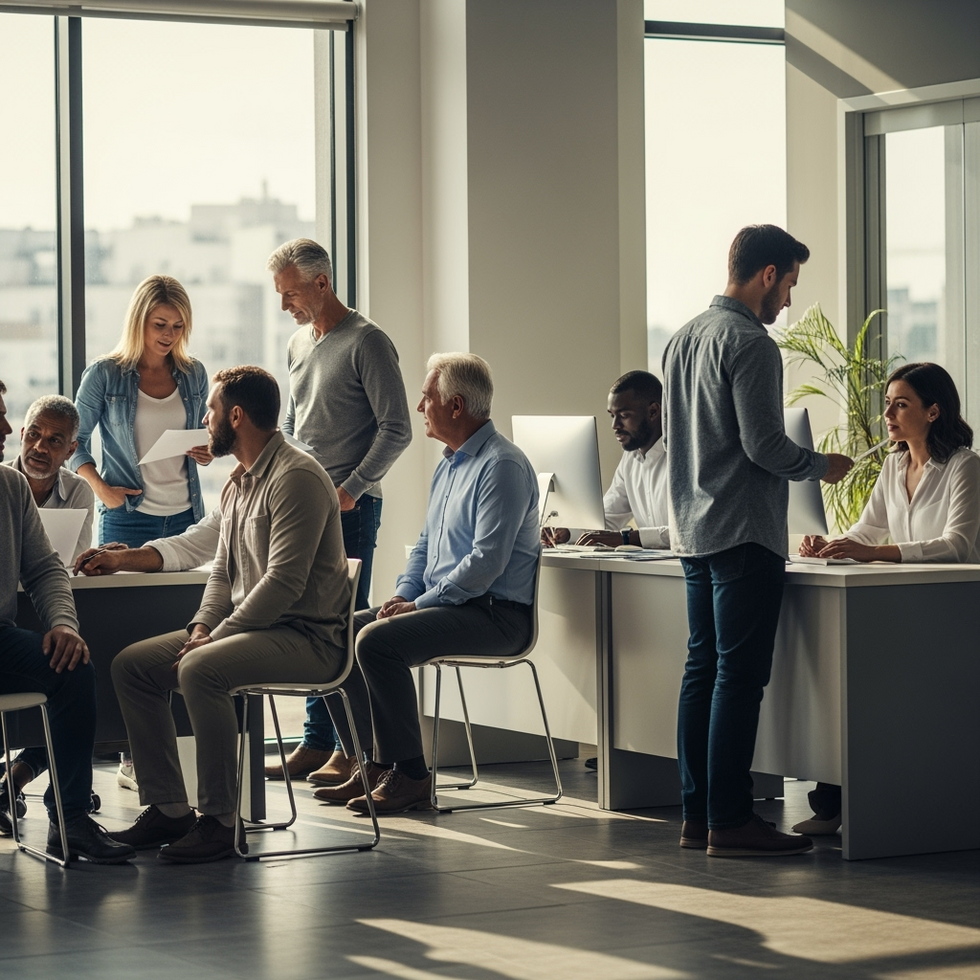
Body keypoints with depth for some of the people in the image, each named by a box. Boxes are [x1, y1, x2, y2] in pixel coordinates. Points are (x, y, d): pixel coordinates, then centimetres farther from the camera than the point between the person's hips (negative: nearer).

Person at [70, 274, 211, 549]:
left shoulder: (194, 374, 8)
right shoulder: (104, 375, -3)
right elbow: (75, 440, 2)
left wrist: (206, 454, -3)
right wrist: (101, 488, -11)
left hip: (185, 515, 3)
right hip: (127, 517, -3)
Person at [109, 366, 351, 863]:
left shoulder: (296, 477, -15)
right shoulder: (237, 483, 17)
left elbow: (283, 583, -22)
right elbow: (223, 570, 20)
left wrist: (216, 637, -20)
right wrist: (202, 626, 0)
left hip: (306, 635, -10)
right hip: (248, 627, 10)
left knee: (200, 670, -34)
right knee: (131, 665, 1)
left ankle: (220, 820, -25)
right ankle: (167, 808, 2)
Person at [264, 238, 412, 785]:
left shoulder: (366, 342, -8)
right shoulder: (299, 344, 16)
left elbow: (397, 430, -11)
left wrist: (351, 488, -17)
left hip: (350, 508, -8)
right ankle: (317, 742, 15)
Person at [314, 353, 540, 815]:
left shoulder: (502, 465, -15)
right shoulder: (448, 464, 18)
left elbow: (487, 561, -22)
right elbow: (425, 545, 25)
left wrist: (420, 604, -17)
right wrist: (402, 595, 6)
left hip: (495, 614, -10)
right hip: (444, 603, 10)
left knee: (377, 640, -28)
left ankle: (408, 776, -20)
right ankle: (373, 764, 4)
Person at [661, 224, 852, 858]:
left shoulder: (684, 338, 15)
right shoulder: (749, 343, -14)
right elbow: (764, 444, -18)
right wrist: (822, 466, -2)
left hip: (694, 531, 9)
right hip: (744, 535, -9)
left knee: (703, 670, 11)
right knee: (741, 678, -8)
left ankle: (697, 813, 14)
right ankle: (730, 821, -8)